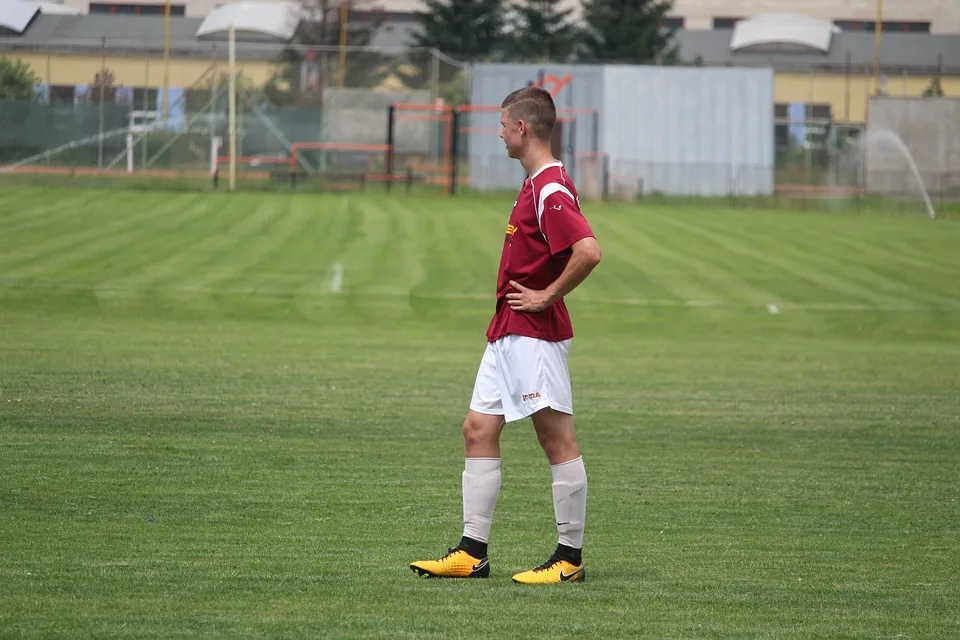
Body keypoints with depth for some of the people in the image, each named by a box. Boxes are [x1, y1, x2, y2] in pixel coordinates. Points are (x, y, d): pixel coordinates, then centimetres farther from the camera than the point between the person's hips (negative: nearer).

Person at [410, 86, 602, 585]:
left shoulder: (551, 189, -17)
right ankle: (472, 552, 10)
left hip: (536, 333, -11)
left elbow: (588, 251, -29)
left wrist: (546, 296, -19)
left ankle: (570, 558, 0)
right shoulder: (535, 185, 15)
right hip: (508, 333, 11)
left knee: (557, 438, -5)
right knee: (479, 429, 8)